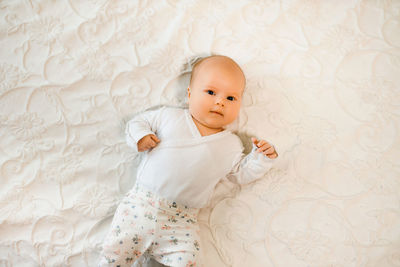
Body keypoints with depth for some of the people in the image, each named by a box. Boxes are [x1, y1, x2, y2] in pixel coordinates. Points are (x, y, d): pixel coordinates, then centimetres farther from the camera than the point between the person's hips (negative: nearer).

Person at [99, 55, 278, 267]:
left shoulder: (230, 145, 8)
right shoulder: (170, 116, 4)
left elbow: (240, 173, 17)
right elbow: (138, 121, 13)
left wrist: (261, 157, 3)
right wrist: (140, 137, -8)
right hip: (142, 201, 0)